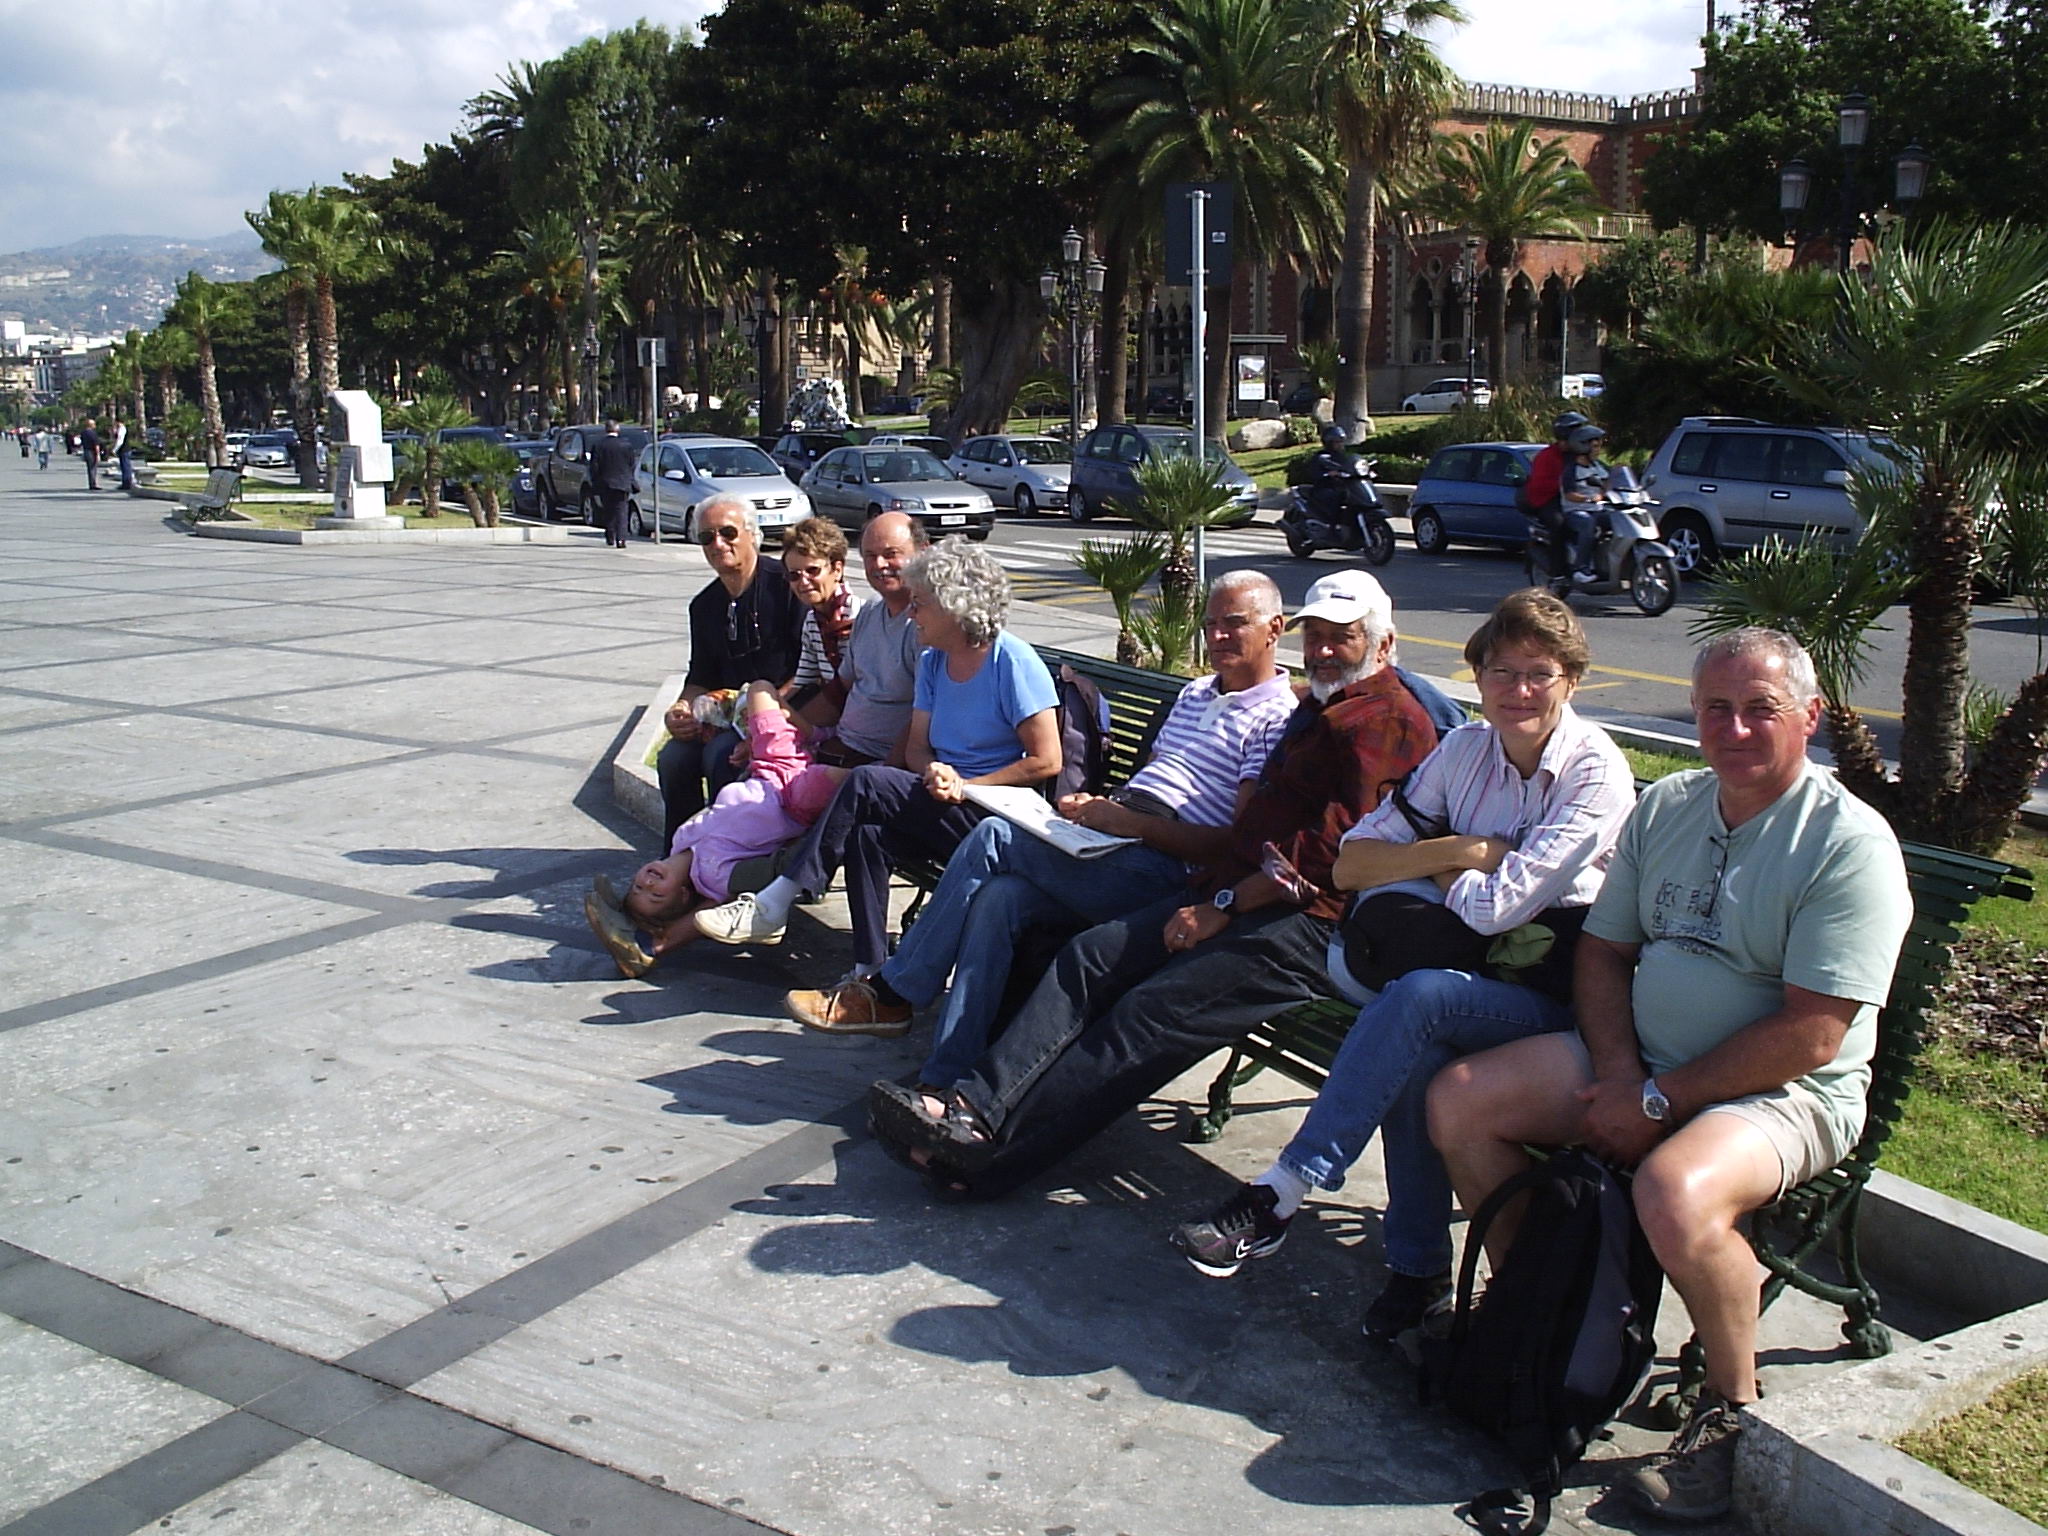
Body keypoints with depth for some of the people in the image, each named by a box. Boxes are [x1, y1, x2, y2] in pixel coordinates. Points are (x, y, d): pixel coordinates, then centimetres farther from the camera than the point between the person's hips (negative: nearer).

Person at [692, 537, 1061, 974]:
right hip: (948, 810, 7)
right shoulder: (932, 661, 13)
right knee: (866, 834, -25)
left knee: (868, 783, -23)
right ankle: (870, 975, -22)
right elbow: (916, 747, 10)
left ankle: (772, 907, -17)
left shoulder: (1013, 663, -10)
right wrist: (934, 773, -15)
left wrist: (965, 786, -16)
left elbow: (1046, 761, -13)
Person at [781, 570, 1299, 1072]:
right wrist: (1097, 807, 8)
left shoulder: (1277, 717, -3)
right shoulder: (1195, 693, 26)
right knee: (997, 896, -22)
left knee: (994, 838, -19)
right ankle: (944, 1082, -24)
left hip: (1165, 869, -8)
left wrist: (1130, 823, -17)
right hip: (1112, 848, 8)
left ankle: (890, 993, -8)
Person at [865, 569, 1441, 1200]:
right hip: (1238, 900, 10)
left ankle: (990, 1155, -25)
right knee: (1087, 957, -8)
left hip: (1305, 923, -9)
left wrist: (1224, 906, -14)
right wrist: (1214, 895, 11)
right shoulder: (1316, 708, 27)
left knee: (1150, 1013, -22)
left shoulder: (1389, 718, -6)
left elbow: (1332, 847, -16)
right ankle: (974, 1105, -19)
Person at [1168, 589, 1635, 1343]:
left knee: (1418, 998, -33)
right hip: (1474, 974, 4)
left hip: (1557, 997, -4)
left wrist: (1431, 867, -2)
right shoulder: (1466, 748, 7)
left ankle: (1277, 1195, -26)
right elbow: (1351, 863, 1)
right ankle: (1419, 1267, -15)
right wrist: (1461, 851, -11)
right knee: (1419, 1051, -31)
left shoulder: (1597, 772, -10)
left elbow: (1497, 906, -19)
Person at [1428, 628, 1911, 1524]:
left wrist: (1659, 1102, -18)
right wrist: (1620, 1072, -8)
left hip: (1784, 1093, -7)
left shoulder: (1849, 843, -14)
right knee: (1458, 1101, -7)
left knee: (1675, 1192, -37)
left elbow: (1810, 1035, -19)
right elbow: (1604, 951, 11)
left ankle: (1733, 1407, -8)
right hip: (1640, 1064, 7)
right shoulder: (1664, 808, 8)